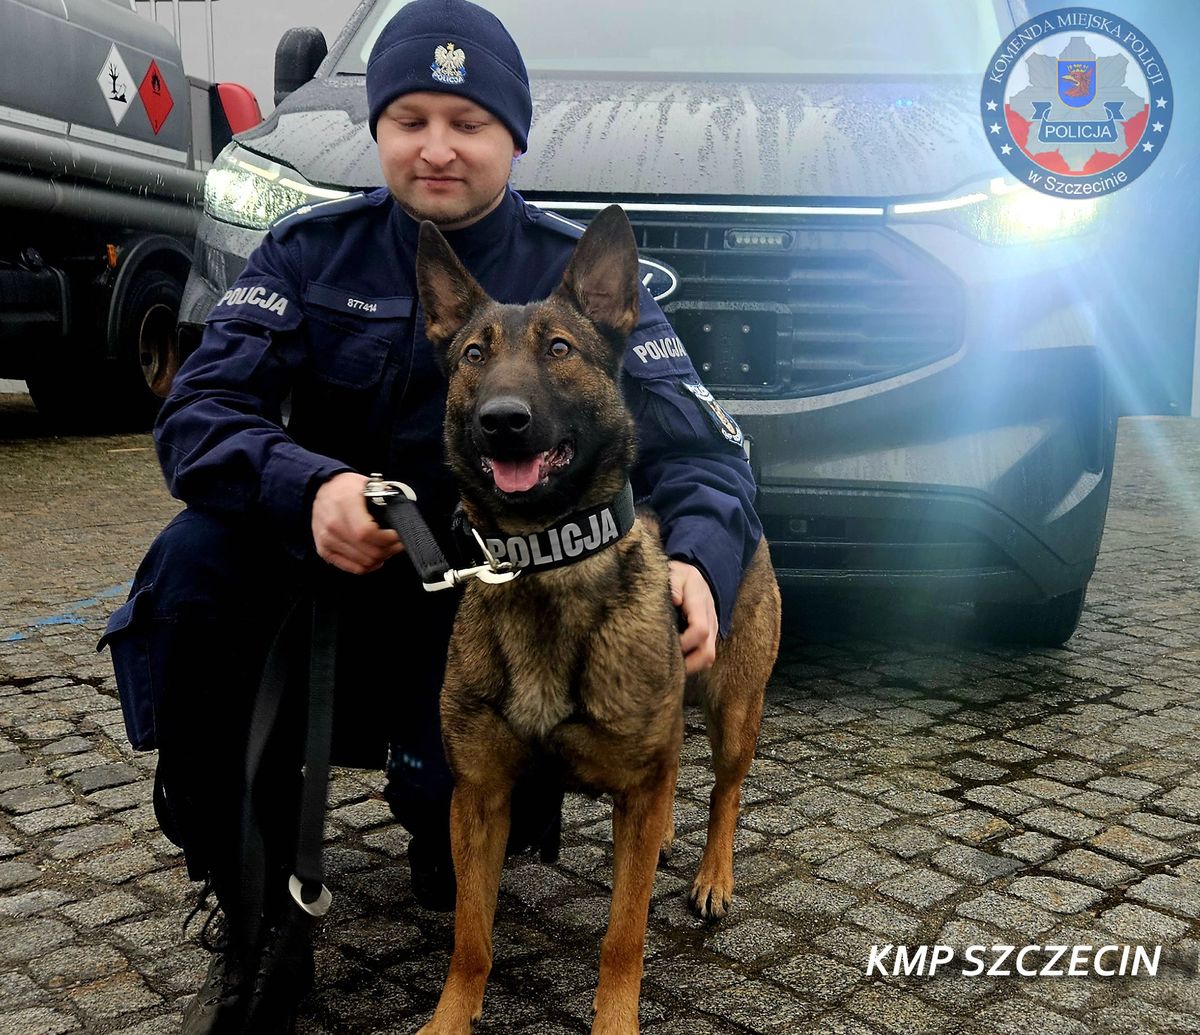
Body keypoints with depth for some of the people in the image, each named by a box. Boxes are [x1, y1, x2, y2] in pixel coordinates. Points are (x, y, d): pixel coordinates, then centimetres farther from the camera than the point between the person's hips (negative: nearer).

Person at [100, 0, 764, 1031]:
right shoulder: (312, 247, -3)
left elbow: (701, 450, -12)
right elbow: (199, 409, -13)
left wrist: (700, 557, -35)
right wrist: (306, 485, -35)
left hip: (492, 594, -1)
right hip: (326, 560, 2)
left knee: (468, 805, -26)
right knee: (199, 556, -29)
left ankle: (447, 862, 18)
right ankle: (257, 923, -14)